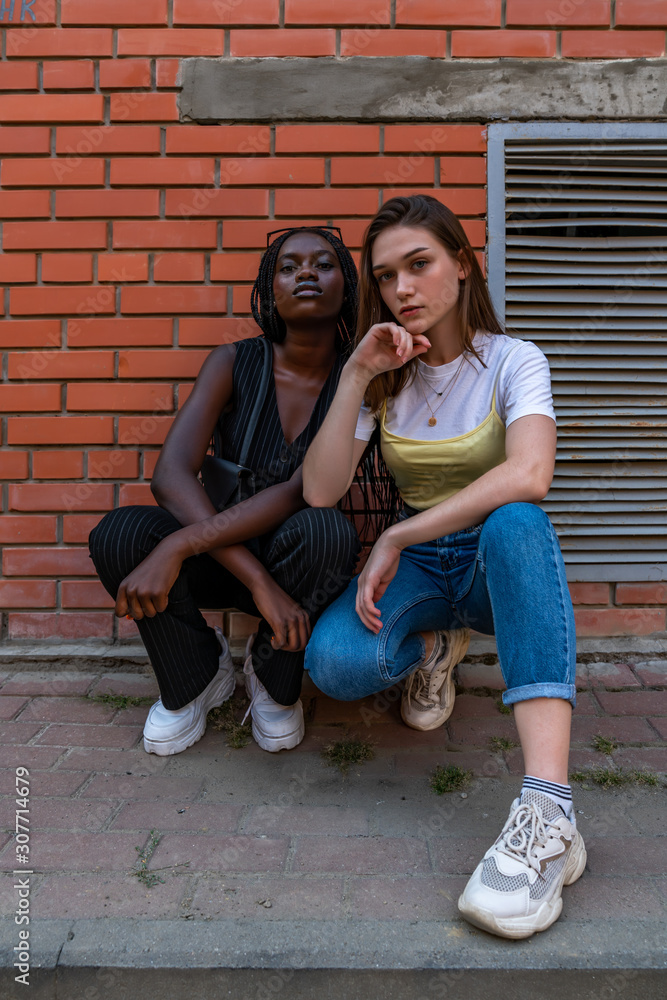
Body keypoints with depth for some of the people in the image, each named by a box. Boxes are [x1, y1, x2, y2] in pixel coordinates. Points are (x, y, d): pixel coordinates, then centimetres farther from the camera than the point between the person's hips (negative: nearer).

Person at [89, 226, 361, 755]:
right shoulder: (236, 363, -9)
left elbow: (302, 490, -25)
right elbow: (171, 474, -23)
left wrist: (178, 546, -35)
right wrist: (257, 579, -34)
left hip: (295, 559, -1)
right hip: (221, 557, 1)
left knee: (328, 530, -36)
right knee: (120, 533, -28)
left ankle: (274, 677, -5)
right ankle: (197, 679, 1)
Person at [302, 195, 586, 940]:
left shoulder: (513, 361, -7)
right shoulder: (383, 377, 2)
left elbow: (528, 476, -29)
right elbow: (319, 492, -11)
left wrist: (395, 537, -28)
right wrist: (356, 375, -18)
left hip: (501, 563, -2)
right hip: (415, 567, 2)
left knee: (517, 520, -39)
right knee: (335, 661, -29)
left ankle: (548, 811, -45)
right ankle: (428, 646, 7)